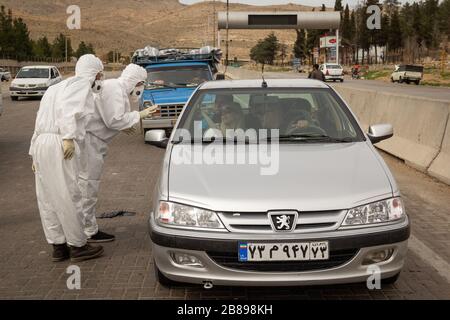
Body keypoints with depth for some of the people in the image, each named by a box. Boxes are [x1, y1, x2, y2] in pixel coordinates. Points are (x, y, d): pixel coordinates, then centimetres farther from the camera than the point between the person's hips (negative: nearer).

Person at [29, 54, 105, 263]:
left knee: (48, 198, 11)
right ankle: (78, 246, 5)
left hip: (41, 142, 9)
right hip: (59, 143, -9)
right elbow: (68, 107, -19)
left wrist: (34, 153, 25)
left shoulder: (56, 87, 28)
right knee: (69, 196, -3)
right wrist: (69, 137, -24)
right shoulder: (82, 83, 2)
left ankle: (58, 246, 20)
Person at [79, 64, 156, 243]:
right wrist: (139, 115, -15)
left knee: (87, 185, 15)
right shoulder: (115, 89, -15)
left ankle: (88, 228, 23)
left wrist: (123, 127, 17)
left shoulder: (115, 87, 17)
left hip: (93, 139, 11)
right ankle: (89, 232, 1)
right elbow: (114, 120, -23)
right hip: (89, 139, -11)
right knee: (88, 186, -5)